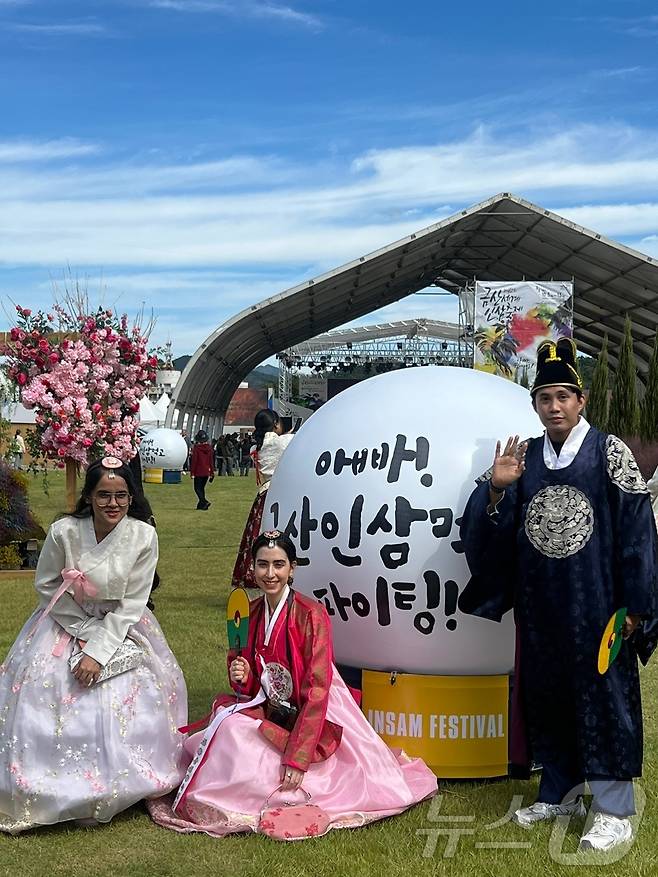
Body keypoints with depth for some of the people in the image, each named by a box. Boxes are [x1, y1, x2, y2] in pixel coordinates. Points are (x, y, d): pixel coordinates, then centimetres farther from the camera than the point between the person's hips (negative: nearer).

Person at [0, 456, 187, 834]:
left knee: (127, 701, -12)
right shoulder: (64, 531, -19)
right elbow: (47, 586, -6)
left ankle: (118, 786, 8)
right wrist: (84, 632, -13)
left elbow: (132, 603, -14)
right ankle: (57, 788, 6)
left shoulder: (144, 536, -18)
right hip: (67, 622, 0)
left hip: (120, 627, 0)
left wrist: (99, 651, -20)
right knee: (45, 695, -11)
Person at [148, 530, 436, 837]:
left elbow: (317, 690, -20)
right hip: (270, 712, 6)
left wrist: (297, 758, -26)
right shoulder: (250, 614, 4)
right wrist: (242, 677, -12)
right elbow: (253, 688, 13)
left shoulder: (311, 614, -16)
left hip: (314, 721, -6)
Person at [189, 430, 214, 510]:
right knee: (202, 488, 16)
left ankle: (205, 502, -18)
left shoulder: (196, 448, -12)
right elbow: (211, 461, 8)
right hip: (206, 472, 5)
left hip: (198, 472, -5)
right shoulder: (209, 448, 3)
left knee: (197, 488, 1)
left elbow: (194, 461, -11)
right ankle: (200, 505, 19)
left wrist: (192, 473, -6)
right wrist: (212, 473, 14)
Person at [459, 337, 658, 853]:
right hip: (540, 606, 4)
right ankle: (560, 794, 28)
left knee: (603, 694, 2)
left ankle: (614, 811, 13)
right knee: (547, 694, 12)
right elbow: (495, 529, 5)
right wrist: (497, 490, -14)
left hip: (595, 603, -4)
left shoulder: (609, 452, -4)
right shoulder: (524, 457, 7)